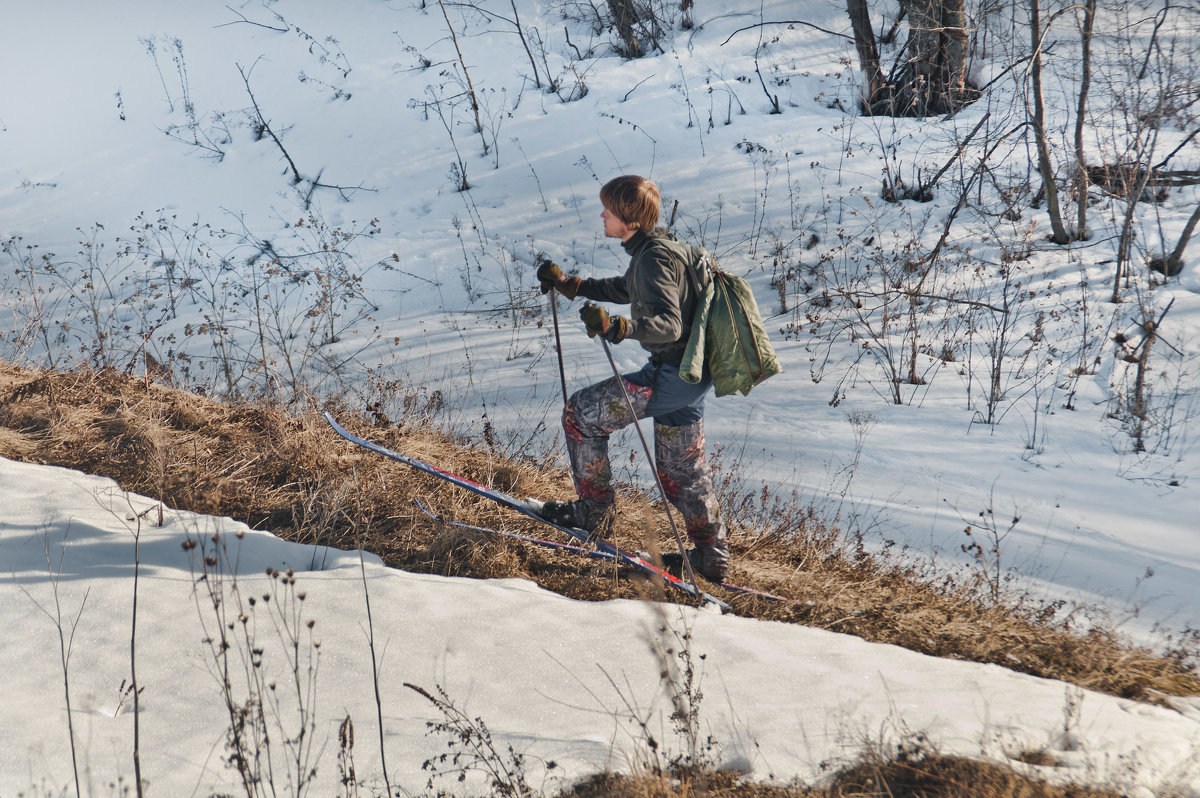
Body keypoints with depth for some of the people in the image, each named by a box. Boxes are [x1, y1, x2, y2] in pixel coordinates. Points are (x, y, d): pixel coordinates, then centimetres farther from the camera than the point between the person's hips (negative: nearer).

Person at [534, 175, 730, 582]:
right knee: (681, 468, 21)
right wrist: (570, 285, 26)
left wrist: (616, 327, -45)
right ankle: (712, 558, 29)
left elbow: (669, 326, -32)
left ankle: (594, 514, 8)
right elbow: (626, 289, 28)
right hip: (693, 375, 10)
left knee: (581, 413, -1)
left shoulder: (654, 259, -21)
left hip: (671, 375, -10)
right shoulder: (661, 247, 10)